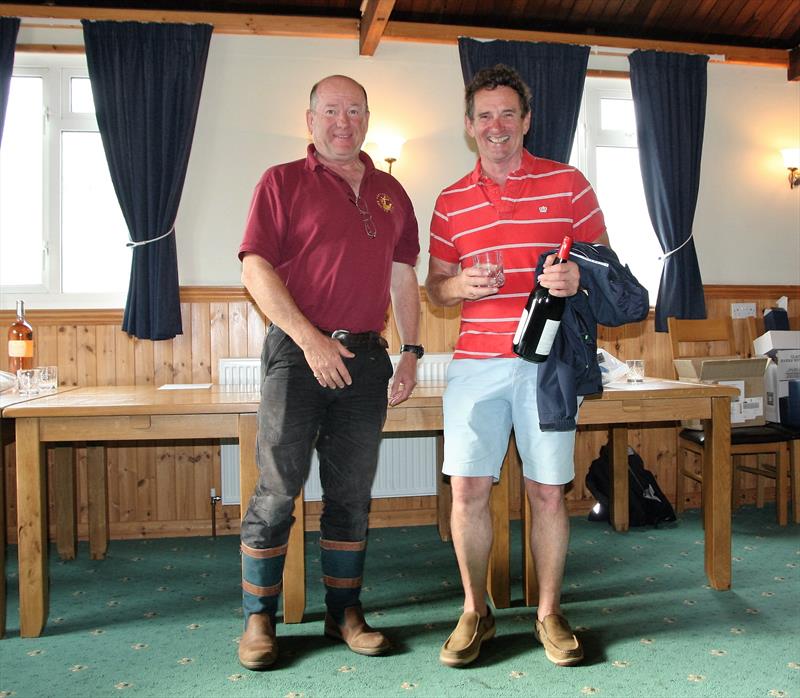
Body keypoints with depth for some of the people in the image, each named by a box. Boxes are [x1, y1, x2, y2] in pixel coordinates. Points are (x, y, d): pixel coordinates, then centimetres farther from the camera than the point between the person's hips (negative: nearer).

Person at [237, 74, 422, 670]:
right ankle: (259, 619, 14)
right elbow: (256, 269, -6)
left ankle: (345, 611, 23)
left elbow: (403, 278, 17)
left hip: (366, 356, 4)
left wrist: (411, 351, 8)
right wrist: (309, 338, -15)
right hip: (297, 353, -4)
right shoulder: (283, 182, 3)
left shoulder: (390, 192, 16)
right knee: (277, 489, -1)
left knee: (352, 493, 10)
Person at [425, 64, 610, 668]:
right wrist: (460, 285, -9)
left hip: (548, 361, -1)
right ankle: (475, 612, 19)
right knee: (468, 488, -1)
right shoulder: (451, 202, 12)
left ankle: (549, 613, 23)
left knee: (548, 492, 4)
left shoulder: (567, 183, 6)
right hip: (476, 362, 2)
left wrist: (578, 278, -14)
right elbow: (435, 286, 14)